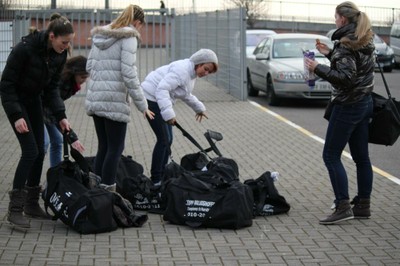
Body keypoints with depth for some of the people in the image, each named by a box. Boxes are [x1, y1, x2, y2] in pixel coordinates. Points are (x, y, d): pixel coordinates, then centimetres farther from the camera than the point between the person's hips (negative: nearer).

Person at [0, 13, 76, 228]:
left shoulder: (59, 55, -10)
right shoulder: (25, 49, -29)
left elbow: (52, 87, 1)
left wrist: (60, 115, -8)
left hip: (34, 100, 7)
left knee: (39, 152, 3)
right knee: (30, 151, -15)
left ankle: (31, 204, 15)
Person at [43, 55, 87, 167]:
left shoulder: (70, 82, -10)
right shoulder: (57, 80, -36)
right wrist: (72, 138, -40)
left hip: (46, 109, 9)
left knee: (57, 140, 5)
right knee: (44, 142, -20)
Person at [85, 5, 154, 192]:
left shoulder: (100, 35, 15)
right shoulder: (128, 37, -8)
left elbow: (89, 67, 15)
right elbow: (129, 74, -15)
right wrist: (142, 105, -11)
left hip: (94, 99, 7)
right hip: (114, 101, -7)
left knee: (103, 147, 14)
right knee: (115, 149, 1)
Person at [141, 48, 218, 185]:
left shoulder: (192, 73, 8)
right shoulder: (182, 70, -25)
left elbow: (185, 94, 26)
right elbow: (162, 89, -33)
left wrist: (199, 107, 30)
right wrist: (168, 113, -39)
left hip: (160, 99, 10)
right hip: (152, 98, -10)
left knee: (167, 140, 11)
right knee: (163, 139, -11)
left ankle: (162, 175, 19)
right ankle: (155, 180, -5)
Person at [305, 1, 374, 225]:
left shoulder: (346, 44, -18)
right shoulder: (365, 41, 10)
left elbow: (345, 77, -25)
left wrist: (318, 68, -19)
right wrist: (330, 54, 17)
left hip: (348, 106, -9)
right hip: (365, 103, 9)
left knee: (331, 156, -4)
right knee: (361, 157, 11)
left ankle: (343, 207, -8)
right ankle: (363, 206, 16)